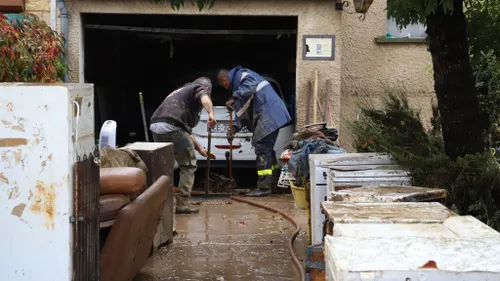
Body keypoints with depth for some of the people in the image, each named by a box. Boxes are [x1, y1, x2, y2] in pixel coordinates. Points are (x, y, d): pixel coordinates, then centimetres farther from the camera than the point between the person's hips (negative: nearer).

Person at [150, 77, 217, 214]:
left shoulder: (182, 91, 38)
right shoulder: (201, 87, 14)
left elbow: (185, 128, 40)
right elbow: (204, 98, -14)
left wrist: (200, 148, 41)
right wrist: (211, 114, -32)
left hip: (156, 126, 8)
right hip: (172, 127, -8)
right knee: (188, 166, 7)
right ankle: (182, 204, 6)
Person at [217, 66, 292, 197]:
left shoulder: (240, 74, -1)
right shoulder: (237, 83, 29)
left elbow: (251, 84, -25)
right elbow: (243, 111, 25)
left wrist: (234, 98, -23)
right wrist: (235, 127, 13)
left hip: (268, 113, -11)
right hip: (265, 115, 11)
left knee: (262, 149, -11)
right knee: (266, 149, 15)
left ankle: (264, 187, -11)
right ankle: (276, 183, 22)